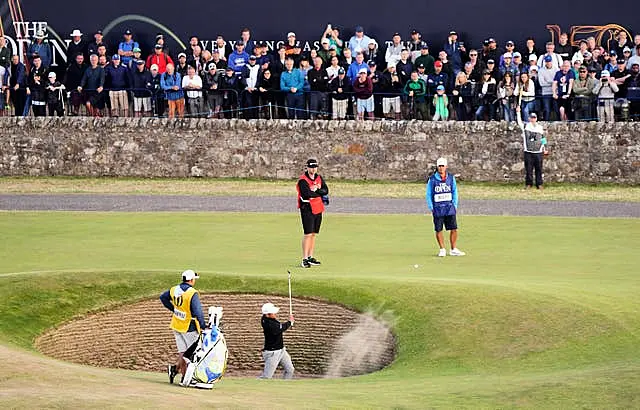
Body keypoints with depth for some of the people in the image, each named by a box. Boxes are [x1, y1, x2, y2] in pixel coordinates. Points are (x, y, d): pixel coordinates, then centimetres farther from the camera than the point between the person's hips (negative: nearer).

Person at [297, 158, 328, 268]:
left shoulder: (319, 178, 12)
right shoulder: (303, 180, -11)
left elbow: (326, 190, 3)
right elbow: (306, 194, -23)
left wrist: (316, 190, -15)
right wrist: (319, 193, -11)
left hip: (318, 209, 7)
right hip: (307, 209, -7)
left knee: (314, 234, 11)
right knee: (308, 234, -12)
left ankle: (310, 257, 18)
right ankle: (304, 259, -11)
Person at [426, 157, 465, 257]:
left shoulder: (451, 178, 6)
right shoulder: (432, 179, -1)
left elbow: (454, 192, 13)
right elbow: (429, 194, 3)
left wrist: (454, 205, 4)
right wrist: (431, 208, -3)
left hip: (450, 208, 2)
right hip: (437, 208, -2)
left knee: (454, 229, -1)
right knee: (438, 230, 0)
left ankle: (453, 249, 8)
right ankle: (442, 249, 12)